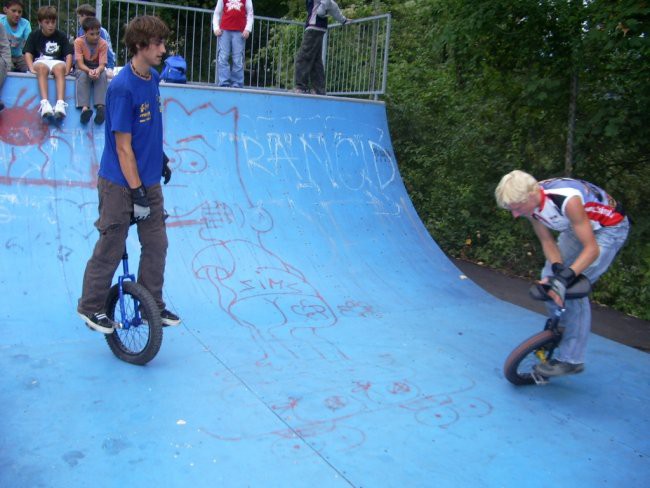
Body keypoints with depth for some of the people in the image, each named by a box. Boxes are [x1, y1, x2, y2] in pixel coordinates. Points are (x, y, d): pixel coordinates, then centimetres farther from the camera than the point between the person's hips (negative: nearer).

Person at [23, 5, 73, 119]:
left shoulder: (61, 36, 7)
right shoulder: (34, 35, 7)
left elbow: (68, 54, 1)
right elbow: (28, 53, 1)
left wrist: (67, 69, -16)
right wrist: (32, 68, -17)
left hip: (57, 62, 0)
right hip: (40, 62, 0)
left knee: (60, 68, -35)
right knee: (42, 67, -36)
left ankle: (60, 103, -51)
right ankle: (44, 102, -51)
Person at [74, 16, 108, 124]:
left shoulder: (103, 44, -11)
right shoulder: (78, 42, -12)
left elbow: (102, 65, -18)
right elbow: (80, 63, -18)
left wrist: (97, 71, -42)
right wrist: (89, 71, -40)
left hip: (97, 69, 1)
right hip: (83, 69, -1)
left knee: (102, 75, -33)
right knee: (83, 75, -35)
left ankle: (100, 106, -50)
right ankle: (84, 107, -52)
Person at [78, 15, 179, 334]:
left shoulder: (153, 78, 5)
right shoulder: (122, 87, -19)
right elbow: (122, 146, -19)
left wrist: (161, 159, 21)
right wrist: (136, 192, -19)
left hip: (149, 180, 7)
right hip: (120, 183, -7)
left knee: (156, 245, 9)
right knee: (111, 248, 4)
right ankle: (91, 307, 23)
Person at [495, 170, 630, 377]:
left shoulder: (567, 200, -40)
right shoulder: (530, 203, -19)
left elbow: (592, 249, -34)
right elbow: (547, 242, -11)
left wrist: (566, 276, -44)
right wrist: (557, 269, -29)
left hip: (609, 228, -7)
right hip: (576, 226, 7)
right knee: (549, 276, 0)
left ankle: (571, 359, -7)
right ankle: (560, 328, 22)